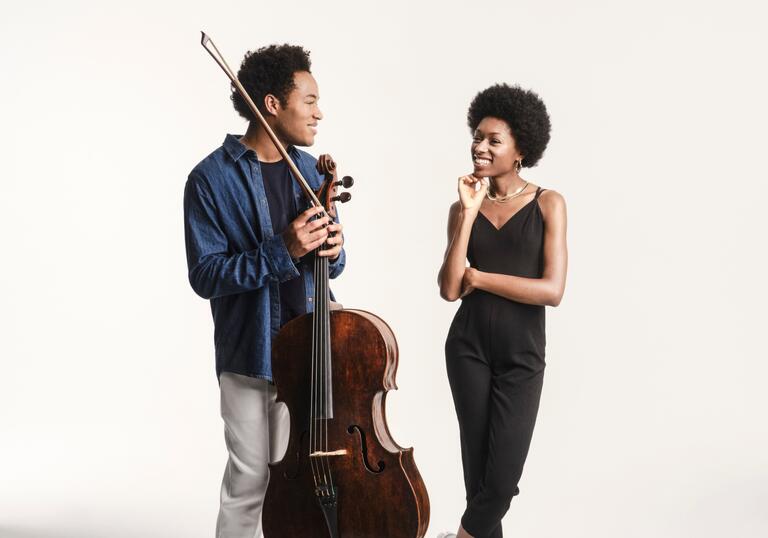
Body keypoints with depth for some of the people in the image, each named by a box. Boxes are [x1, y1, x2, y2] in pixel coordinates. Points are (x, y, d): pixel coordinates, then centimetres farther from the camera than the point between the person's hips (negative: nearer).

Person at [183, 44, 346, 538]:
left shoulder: (309, 170, 7)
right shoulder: (212, 178, -11)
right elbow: (206, 276, -15)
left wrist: (332, 250, -11)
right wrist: (282, 251, -25)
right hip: (250, 352, -5)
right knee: (250, 483, 4)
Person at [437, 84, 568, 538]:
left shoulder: (548, 204, -3)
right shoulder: (463, 207, 4)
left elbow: (553, 290, -13)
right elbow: (449, 290, -8)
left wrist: (477, 276, -10)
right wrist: (470, 214, -13)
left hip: (522, 355, -2)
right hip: (469, 348, 2)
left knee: (502, 477, -5)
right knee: (478, 468, 7)